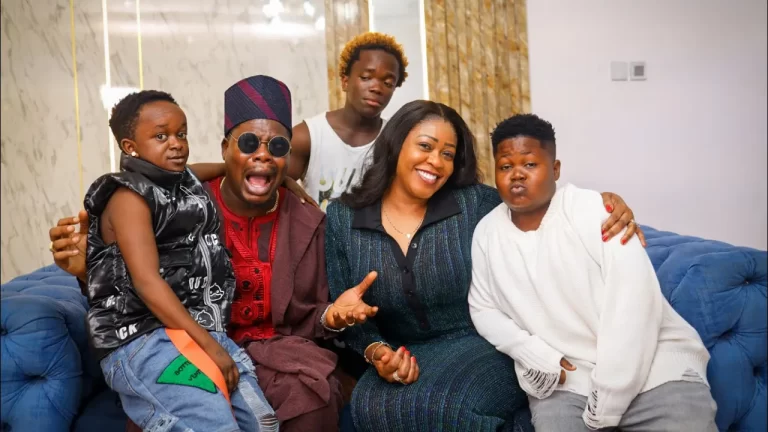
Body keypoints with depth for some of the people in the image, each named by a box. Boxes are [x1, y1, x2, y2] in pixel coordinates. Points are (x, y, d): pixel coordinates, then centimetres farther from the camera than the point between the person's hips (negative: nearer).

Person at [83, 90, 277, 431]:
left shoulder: (185, 184, 15)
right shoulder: (129, 197, -7)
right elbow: (147, 282, -16)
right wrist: (208, 345, -19)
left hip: (198, 329, 8)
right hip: (144, 338, -8)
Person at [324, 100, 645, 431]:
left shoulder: (473, 203, -4)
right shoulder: (343, 217, 1)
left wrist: (605, 203, -16)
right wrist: (376, 350, -16)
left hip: (483, 344, -2)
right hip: (405, 356, 3)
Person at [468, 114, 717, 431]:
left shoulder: (597, 212, -10)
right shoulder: (487, 232, 3)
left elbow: (633, 306, -16)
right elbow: (483, 308, 10)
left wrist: (605, 405, -18)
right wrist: (533, 353, -9)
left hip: (653, 364, -2)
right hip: (561, 376, 3)